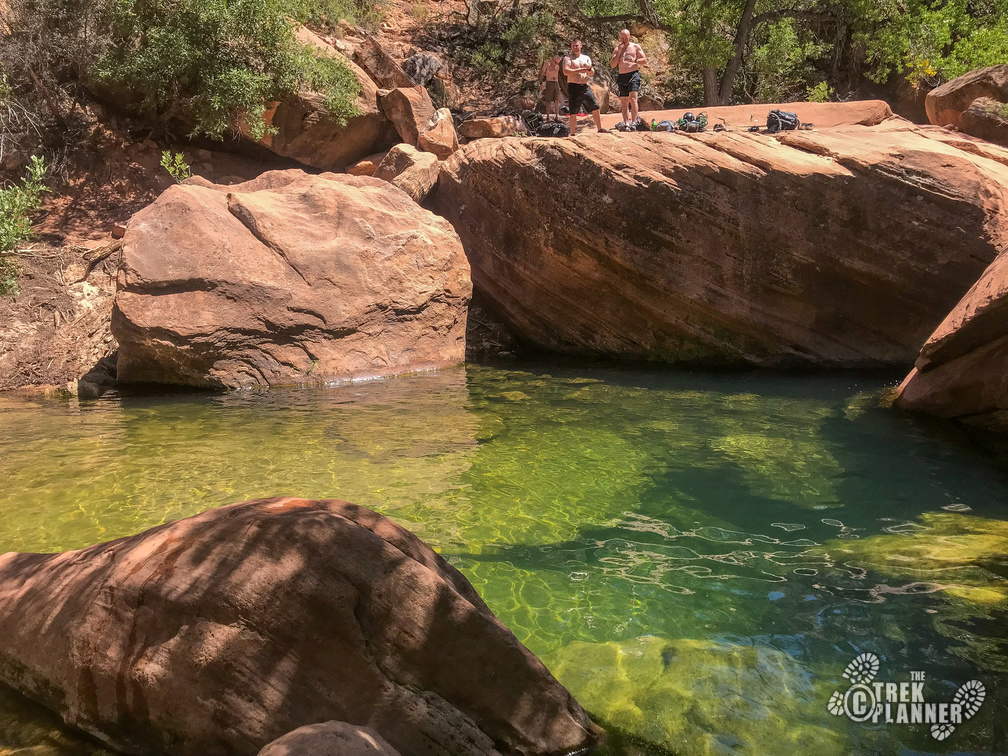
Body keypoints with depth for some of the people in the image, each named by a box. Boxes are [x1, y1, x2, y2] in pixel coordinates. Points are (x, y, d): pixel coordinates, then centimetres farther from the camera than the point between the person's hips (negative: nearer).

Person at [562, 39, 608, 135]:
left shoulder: (586, 58, 17)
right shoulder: (568, 58, 1)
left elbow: (592, 74, 14)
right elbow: (566, 71, -15)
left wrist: (589, 68, -8)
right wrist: (580, 70, -18)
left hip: (585, 86, 5)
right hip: (573, 87, -5)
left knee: (595, 108, 1)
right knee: (573, 112, -6)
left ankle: (600, 129, 10)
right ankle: (572, 134, -2)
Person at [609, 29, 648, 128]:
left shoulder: (635, 47, 7)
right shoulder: (617, 49, 15)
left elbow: (645, 61, 5)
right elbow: (612, 65, 5)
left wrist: (635, 60, -14)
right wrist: (619, 52, -3)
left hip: (633, 75, -4)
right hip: (622, 77, 4)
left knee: (632, 98, -19)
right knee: (624, 102, 1)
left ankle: (634, 122, -24)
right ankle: (626, 123, 2)